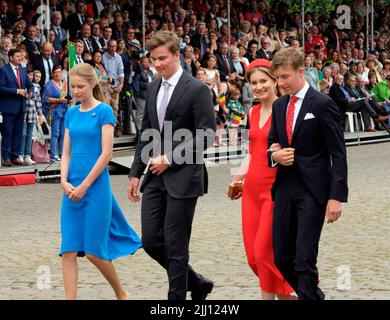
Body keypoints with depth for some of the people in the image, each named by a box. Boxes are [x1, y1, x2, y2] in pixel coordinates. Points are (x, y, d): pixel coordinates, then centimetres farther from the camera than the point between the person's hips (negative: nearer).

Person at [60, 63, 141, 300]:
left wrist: (84, 186, -13)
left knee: (93, 250, -3)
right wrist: (65, 181, -5)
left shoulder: (104, 112, -6)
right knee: (68, 250, -2)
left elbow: (106, 153, -11)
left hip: (96, 187, -6)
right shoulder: (72, 114, 12)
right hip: (73, 189, 6)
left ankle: (121, 293, 17)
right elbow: (67, 153, 12)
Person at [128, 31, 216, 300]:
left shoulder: (197, 90, -9)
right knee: (151, 241, 5)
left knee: (175, 245, -3)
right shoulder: (153, 88, 12)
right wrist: (136, 173, 13)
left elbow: (206, 135, -13)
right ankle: (196, 283, 24)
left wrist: (169, 159, -15)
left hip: (183, 177, -7)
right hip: (156, 177, 7)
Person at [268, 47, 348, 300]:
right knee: (282, 257, 6)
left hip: (312, 191, -6)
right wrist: (275, 155, -3)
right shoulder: (279, 106, 13)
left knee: (305, 258, -11)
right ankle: (315, 295, 25)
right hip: (285, 189, 6)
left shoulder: (322, 104, -6)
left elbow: (338, 154, -8)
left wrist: (337, 196, -15)